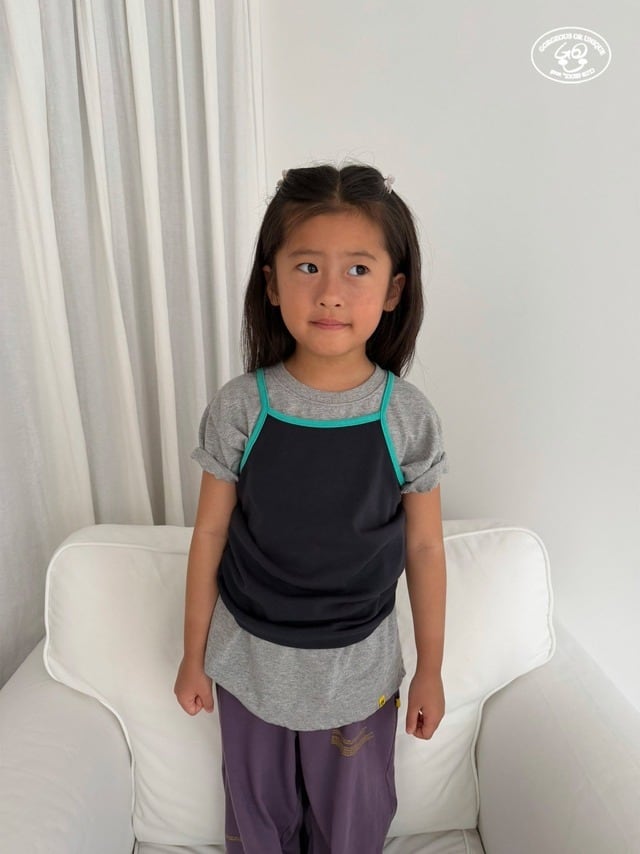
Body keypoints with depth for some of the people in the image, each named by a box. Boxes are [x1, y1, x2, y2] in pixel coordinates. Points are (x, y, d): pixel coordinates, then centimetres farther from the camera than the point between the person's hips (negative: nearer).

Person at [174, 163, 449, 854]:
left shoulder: (408, 416, -16)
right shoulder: (237, 409, -17)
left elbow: (424, 548, -6)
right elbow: (210, 536, -6)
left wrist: (431, 670, 3)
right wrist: (192, 656, 3)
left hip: (359, 667, 0)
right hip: (251, 660, 1)